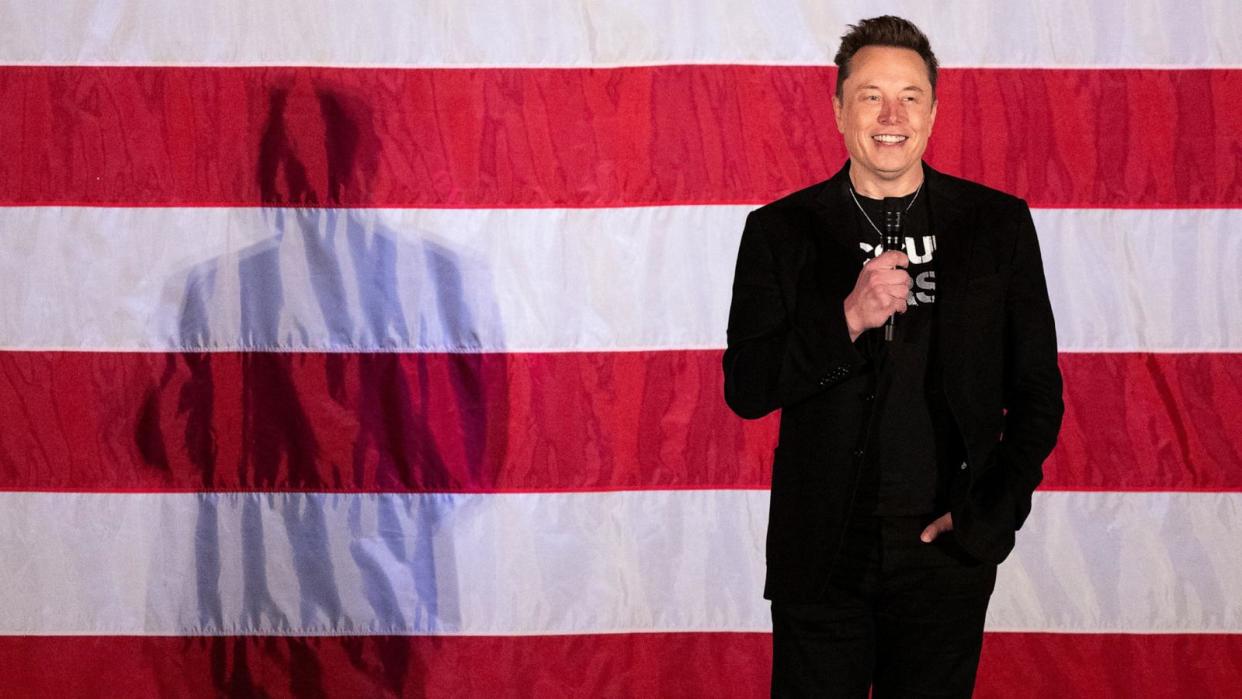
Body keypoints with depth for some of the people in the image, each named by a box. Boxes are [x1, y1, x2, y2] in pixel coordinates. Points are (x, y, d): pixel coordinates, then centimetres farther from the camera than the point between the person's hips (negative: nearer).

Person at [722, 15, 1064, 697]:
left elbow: (1037, 390, 7)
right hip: (821, 556, -1)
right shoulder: (782, 230, 1)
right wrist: (848, 317, -18)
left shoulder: (997, 224, 3)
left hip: (948, 547, 1)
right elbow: (746, 390, -5)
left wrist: (990, 516, -3)